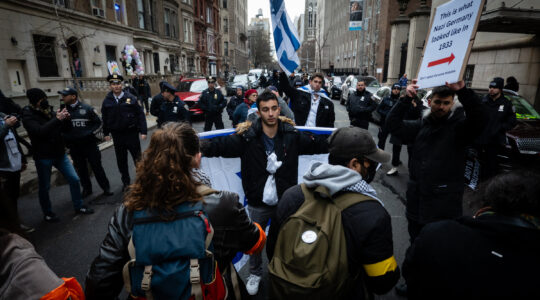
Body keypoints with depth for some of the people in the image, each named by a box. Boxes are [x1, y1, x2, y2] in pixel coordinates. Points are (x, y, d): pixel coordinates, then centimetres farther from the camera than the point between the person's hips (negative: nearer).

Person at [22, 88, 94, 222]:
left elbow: (64, 128, 9)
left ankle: (79, 207, 20)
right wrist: (57, 119, -29)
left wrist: (66, 118, -12)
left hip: (60, 154, 5)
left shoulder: (48, 111, 6)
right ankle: (47, 214, 26)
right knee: (44, 187, 9)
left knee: (74, 179, 4)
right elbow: (40, 131, -28)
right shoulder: (28, 115, -10)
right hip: (43, 157, -5)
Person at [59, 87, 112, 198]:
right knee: (81, 169, 12)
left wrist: (90, 133, -8)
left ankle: (106, 188, 12)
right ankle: (86, 189, 27)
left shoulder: (87, 108, -4)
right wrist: (66, 138, -2)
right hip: (74, 146, 3)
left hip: (89, 144, -3)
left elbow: (98, 122, 3)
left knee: (97, 166, 2)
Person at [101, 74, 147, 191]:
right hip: (117, 135, 3)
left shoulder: (131, 98, -4)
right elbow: (105, 118, 11)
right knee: (121, 160, 12)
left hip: (131, 133, -3)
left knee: (138, 158, 5)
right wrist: (106, 133, 11)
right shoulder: (107, 101, 3)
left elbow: (140, 114, -5)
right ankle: (126, 182, 27)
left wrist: (143, 131, -9)